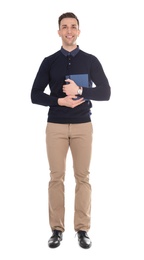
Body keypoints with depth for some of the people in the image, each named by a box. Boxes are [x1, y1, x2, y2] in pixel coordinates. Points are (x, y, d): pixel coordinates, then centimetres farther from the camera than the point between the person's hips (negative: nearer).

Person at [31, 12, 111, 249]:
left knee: (83, 177, 2)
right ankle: (57, 229, 10)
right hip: (55, 126, 0)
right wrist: (60, 100, -12)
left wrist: (80, 90, -15)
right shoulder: (49, 62, 6)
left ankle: (82, 230, 10)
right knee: (56, 177, 2)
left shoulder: (90, 61, 5)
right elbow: (35, 95, 3)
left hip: (83, 126, 0)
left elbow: (105, 92, 0)